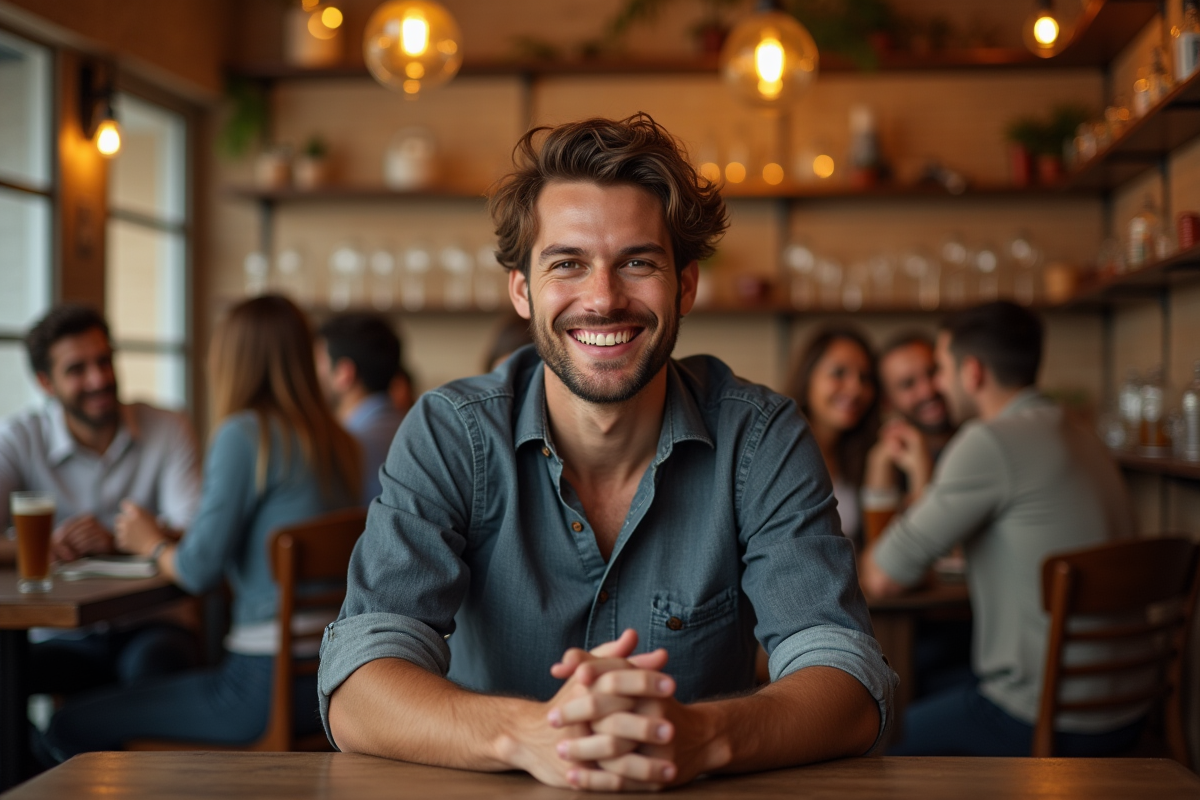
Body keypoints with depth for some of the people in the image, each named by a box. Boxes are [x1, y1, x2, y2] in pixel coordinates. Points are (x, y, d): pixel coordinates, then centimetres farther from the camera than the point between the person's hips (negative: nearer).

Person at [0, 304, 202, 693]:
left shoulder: (167, 430, 2)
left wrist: (117, 541, -28)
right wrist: (41, 546, -31)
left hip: (147, 630, 0)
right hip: (63, 639, 0)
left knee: (157, 660, -35)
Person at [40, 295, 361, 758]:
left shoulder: (244, 434, -12)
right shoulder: (338, 444, 10)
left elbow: (199, 571, -13)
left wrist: (152, 544, 9)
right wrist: (168, 539, 25)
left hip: (267, 682, -8)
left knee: (69, 729, 3)